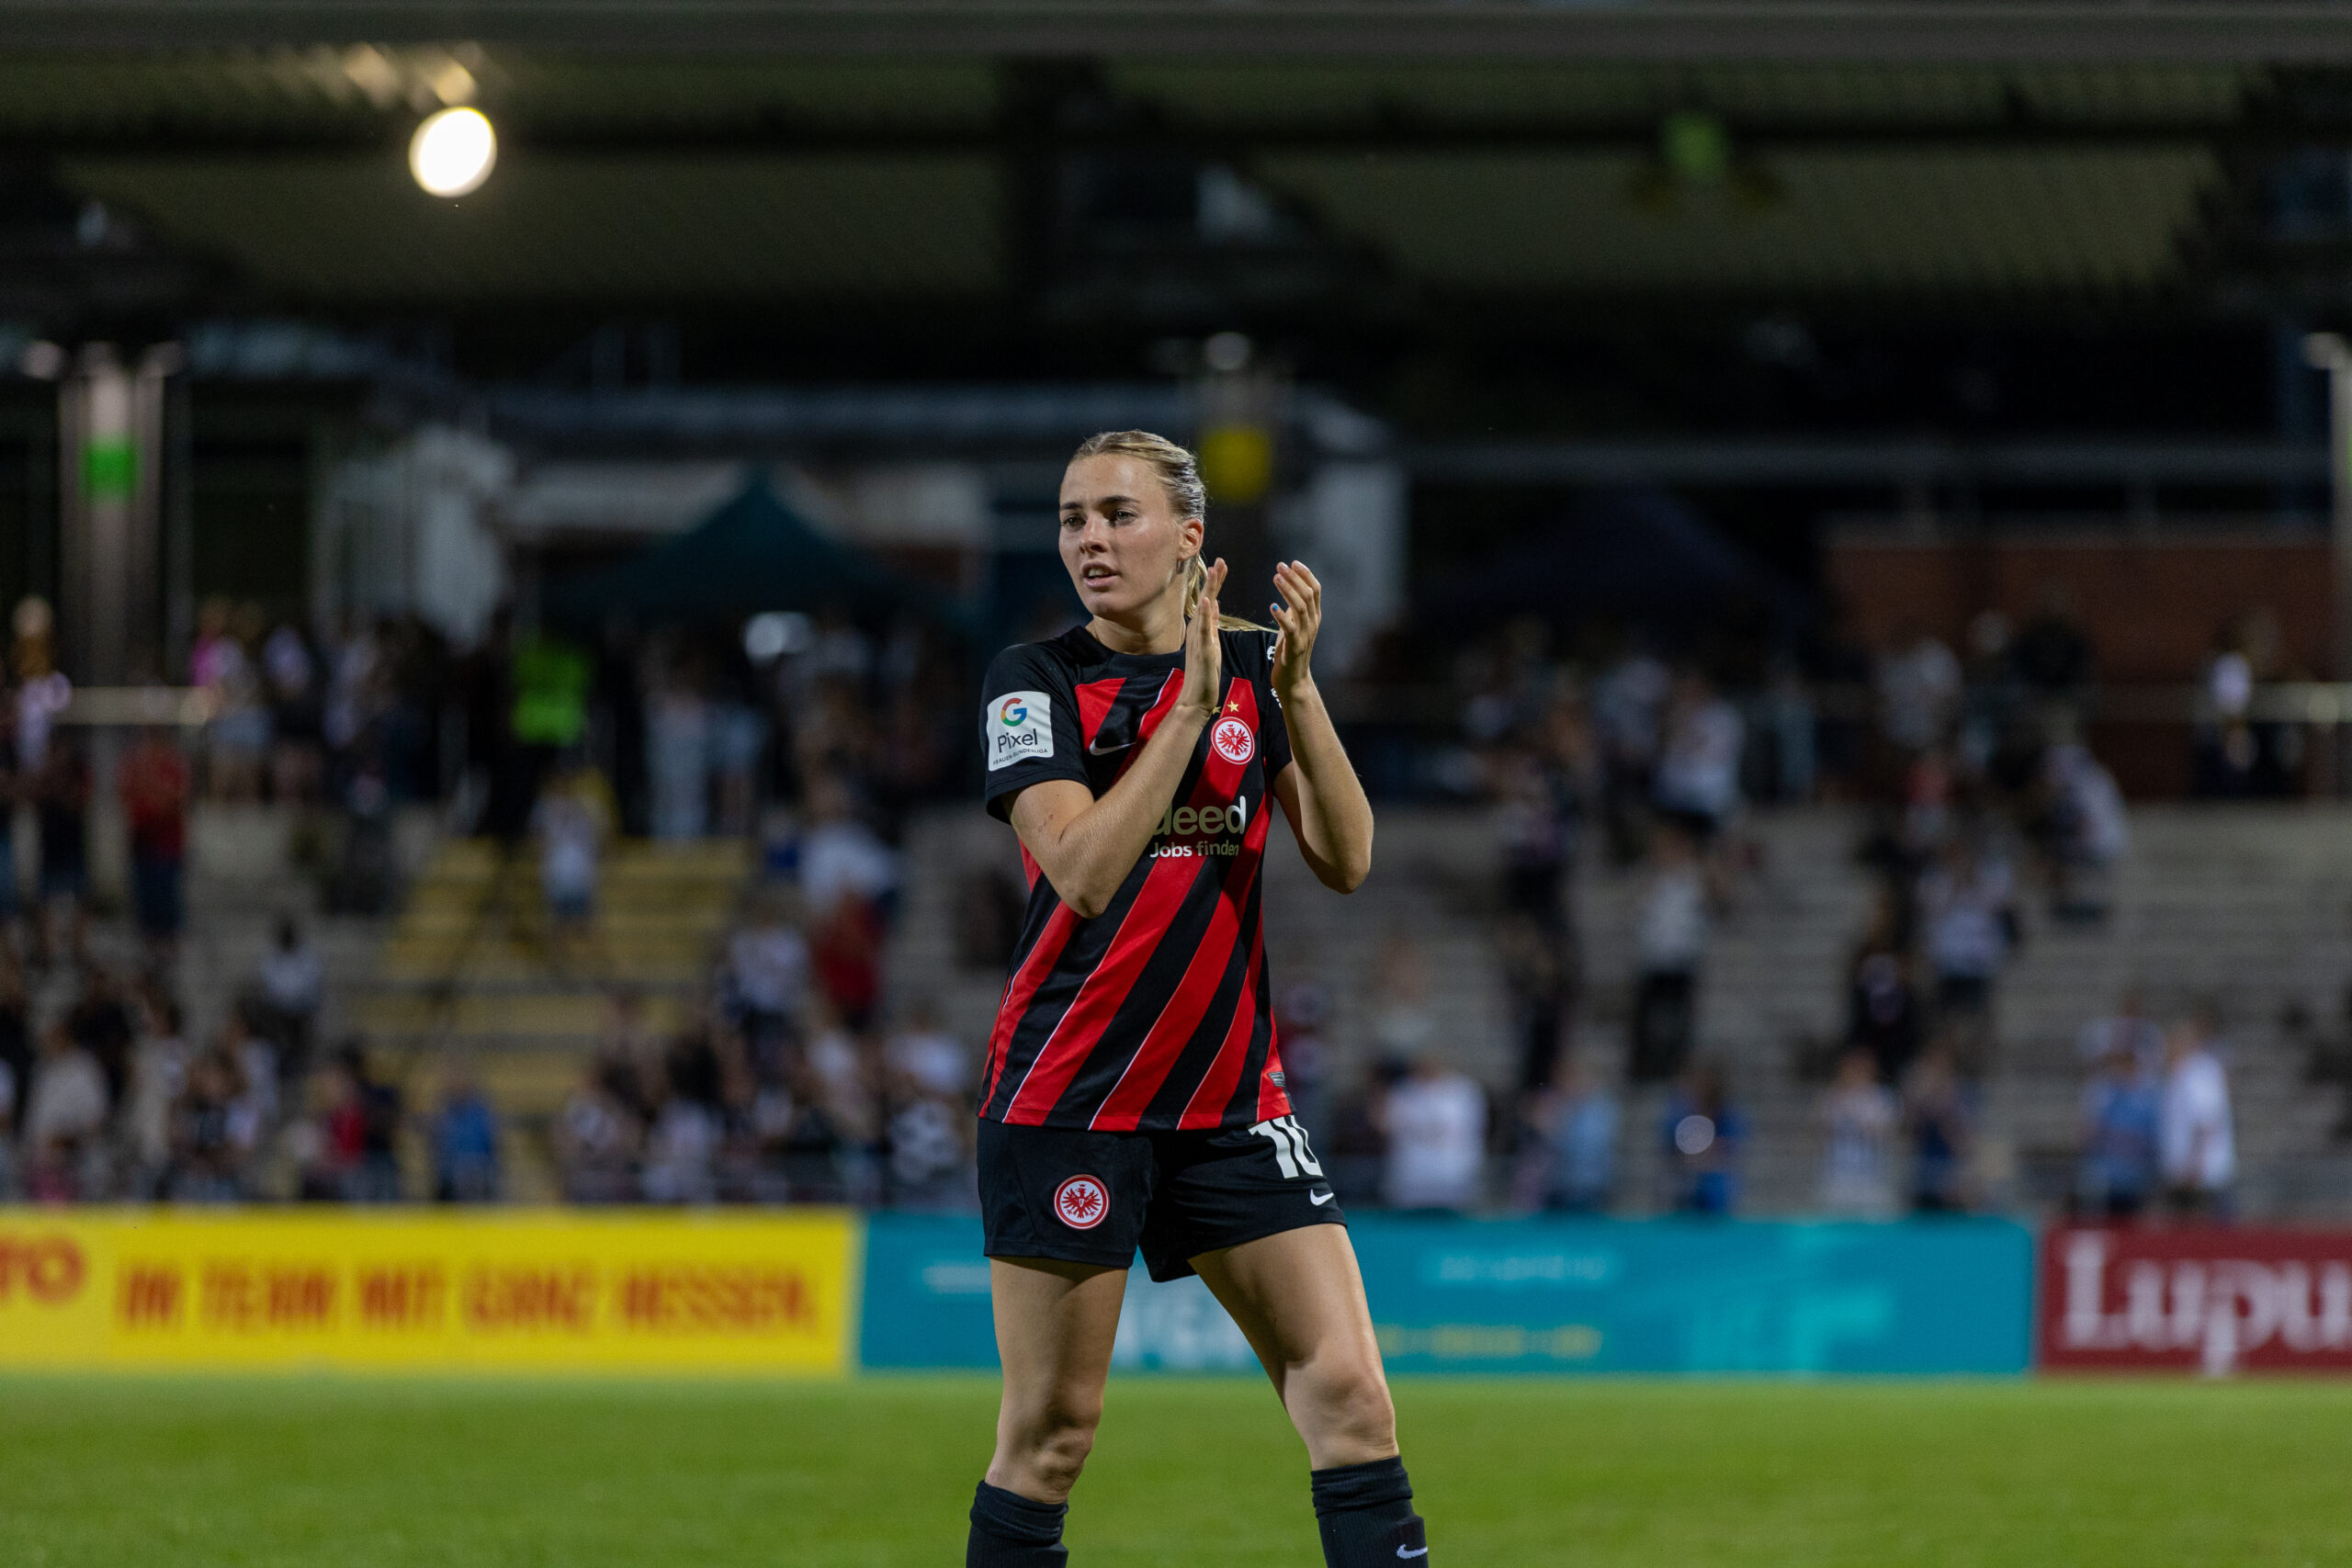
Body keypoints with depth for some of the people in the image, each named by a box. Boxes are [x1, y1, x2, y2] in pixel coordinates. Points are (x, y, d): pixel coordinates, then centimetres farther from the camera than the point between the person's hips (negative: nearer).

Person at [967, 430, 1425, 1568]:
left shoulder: (1255, 667, 7)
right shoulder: (1035, 680, -4)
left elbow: (1344, 861, -3)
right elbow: (1085, 873, -19)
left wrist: (1296, 688, -14)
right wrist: (1190, 708, -21)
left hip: (1232, 1091, 4)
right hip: (1068, 1093, -4)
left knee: (1347, 1393, -7)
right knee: (1052, 1431, -2)